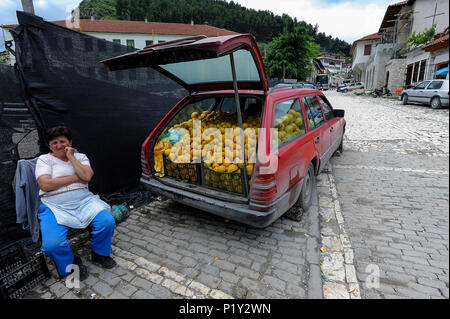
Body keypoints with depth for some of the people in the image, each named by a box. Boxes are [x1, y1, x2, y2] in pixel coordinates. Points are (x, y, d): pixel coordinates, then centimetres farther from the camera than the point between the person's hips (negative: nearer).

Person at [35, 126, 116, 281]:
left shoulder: (80, 157, 14)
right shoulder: (44, 159, 8)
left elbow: (87, 176, -7)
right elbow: (45, 185, -10)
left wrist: (71, 157, -3)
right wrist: (76, 177, -6)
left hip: (83, 201, 2)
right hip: (55, 206, -1)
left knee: (107, 221, -23)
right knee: (52, 244, -26)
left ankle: (99, 253, 6)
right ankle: (71, 264, 7)